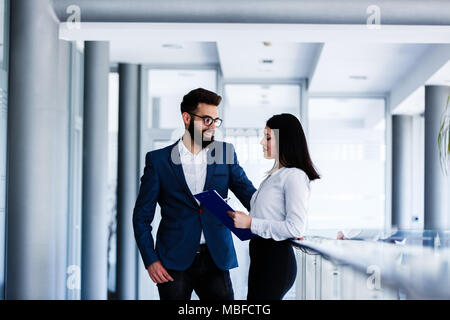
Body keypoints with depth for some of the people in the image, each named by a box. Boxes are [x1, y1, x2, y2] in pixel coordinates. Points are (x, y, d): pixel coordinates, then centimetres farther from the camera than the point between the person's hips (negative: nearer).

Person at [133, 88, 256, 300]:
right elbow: (142, 216, 4)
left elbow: (248, 193, 5)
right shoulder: (158, 160, 2)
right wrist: (150, 260, -6)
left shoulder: (225, 153, 9)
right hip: (174, 262, -2)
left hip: (216, 259, 2)